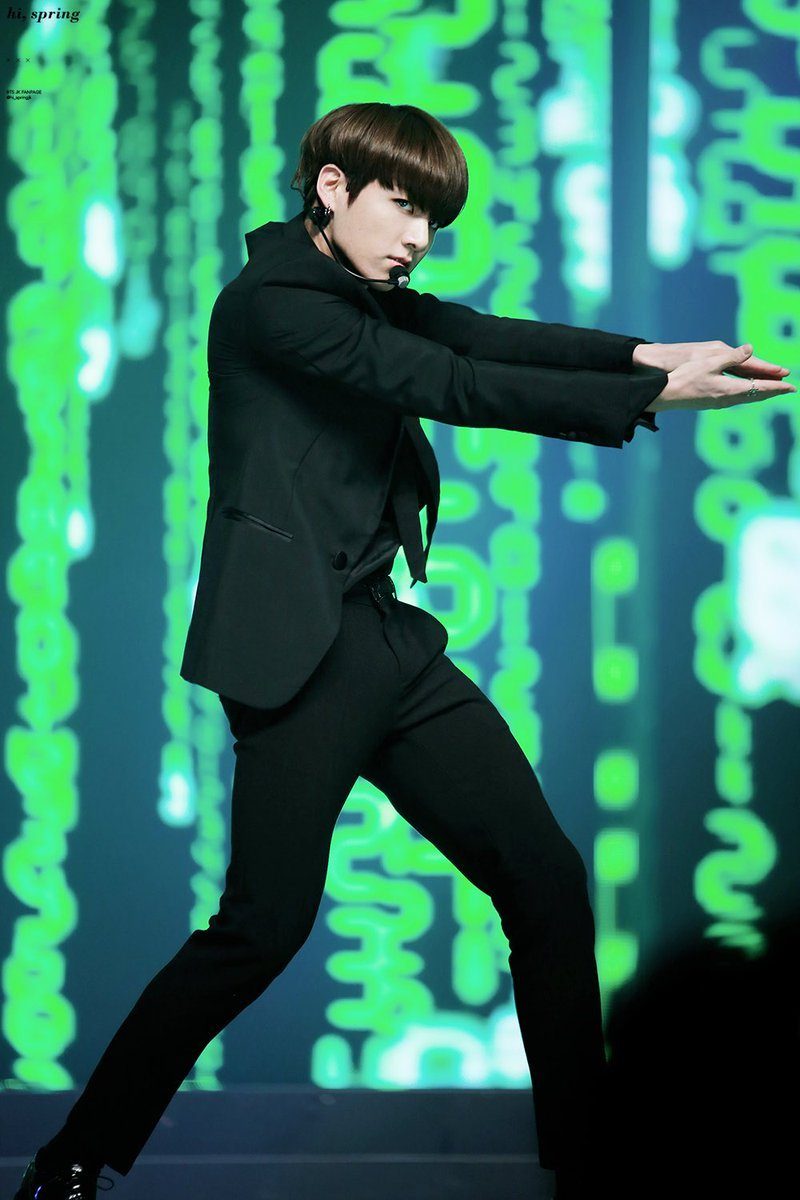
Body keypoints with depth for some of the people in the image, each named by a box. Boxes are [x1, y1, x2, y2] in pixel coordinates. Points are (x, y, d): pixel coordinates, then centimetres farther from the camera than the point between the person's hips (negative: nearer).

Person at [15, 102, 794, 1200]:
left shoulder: (369, 303, 16)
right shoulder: (271, 303, -10)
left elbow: (489, 338, 1)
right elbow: (454, 386, -18)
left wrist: (647, 355, -17)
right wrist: (654, 396, -20)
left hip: (391, 643, 9)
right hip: (300, 650, -9)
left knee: (547, 881, 2)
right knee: (266, 927, -10)